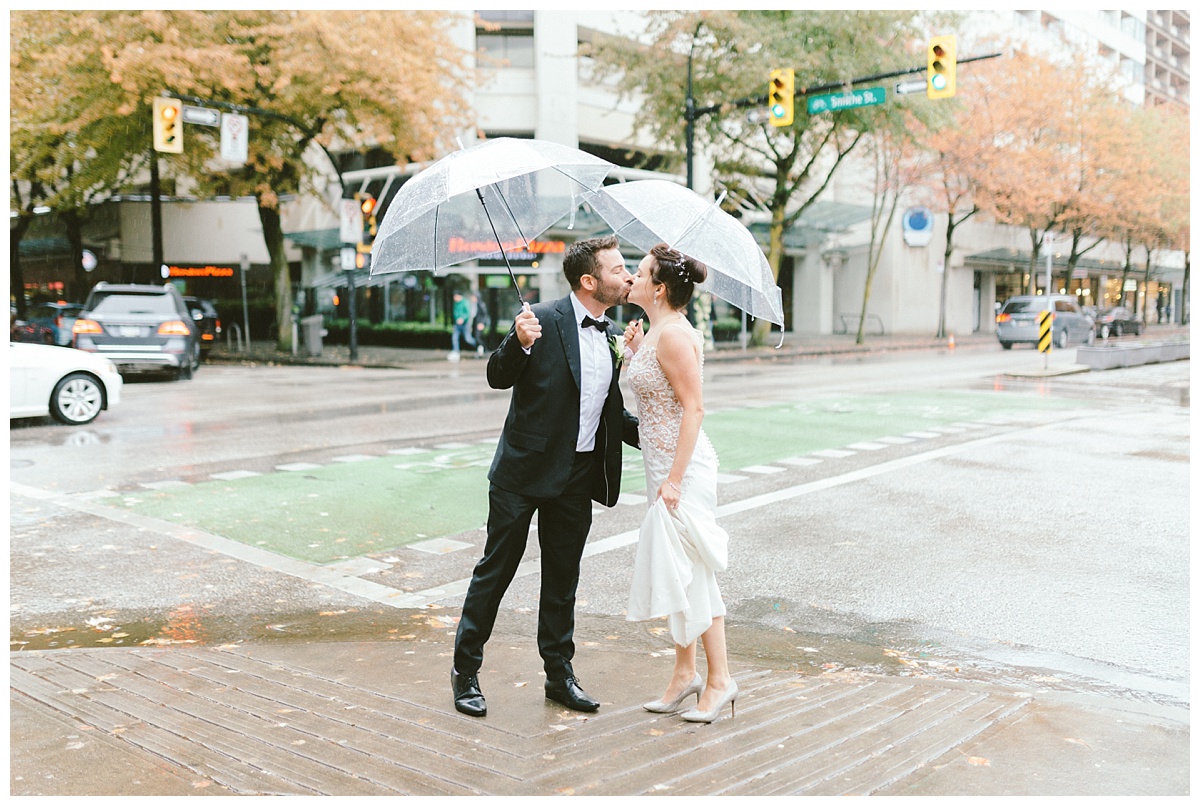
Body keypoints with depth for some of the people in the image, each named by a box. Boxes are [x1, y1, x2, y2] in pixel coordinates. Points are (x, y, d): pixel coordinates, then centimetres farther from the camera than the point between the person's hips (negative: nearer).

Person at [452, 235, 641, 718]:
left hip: (578, 477, 6)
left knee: (563, 578, 15)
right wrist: (518, 344, -34)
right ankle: (465, 671, 19)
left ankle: (559, 674, 27)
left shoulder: (609, 336, 10)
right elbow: (498, 378, -15)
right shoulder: (544, 320, -11)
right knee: (496, 569, 5)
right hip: (526, 470, -6)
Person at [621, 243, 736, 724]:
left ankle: (720, 679, 12)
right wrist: (635, 352, 10)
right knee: (672, 572, 15)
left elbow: (694, 407, -20)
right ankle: (685, 673, 26)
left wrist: (674, 478, -22)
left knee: (687, 574, -2)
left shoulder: (673, 334, -17)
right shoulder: (655, 332, 12)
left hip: (681, 468, -10)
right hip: (664, 467, 10)